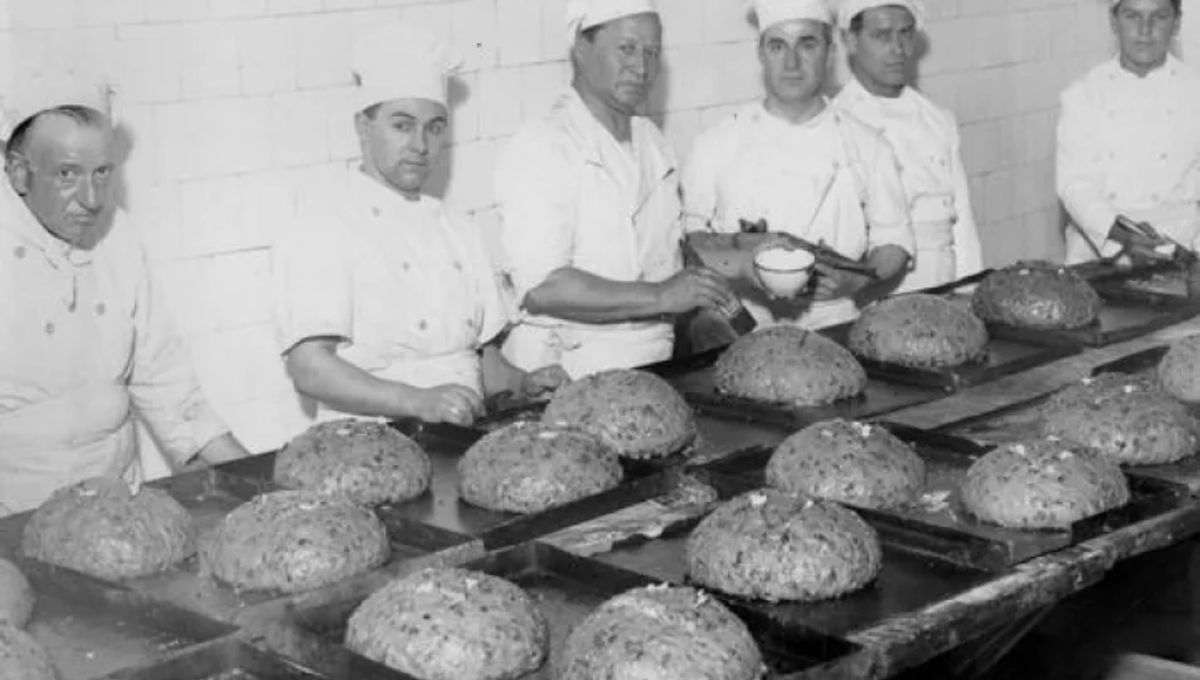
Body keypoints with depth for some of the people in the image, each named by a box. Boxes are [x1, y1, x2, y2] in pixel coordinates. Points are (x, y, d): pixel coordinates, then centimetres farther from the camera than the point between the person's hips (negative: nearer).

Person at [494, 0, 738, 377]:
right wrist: (660, 296, -23)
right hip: (568, 376, -8)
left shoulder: (652, 141, 18)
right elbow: (541, 289, -20)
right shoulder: (539, 148, -10)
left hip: (655, 360, 8)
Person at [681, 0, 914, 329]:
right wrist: (741, 263, -12)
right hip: (744, 333, -1)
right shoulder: (716, 144, 7)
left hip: (836, 326, 1)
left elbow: (893, 242, 13)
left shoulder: (867, 146, 10)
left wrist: (855, 280, -7)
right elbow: (687, 239, 7)